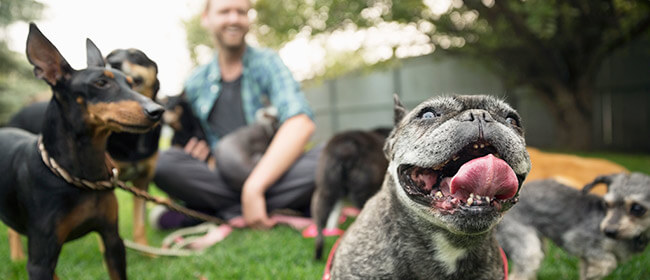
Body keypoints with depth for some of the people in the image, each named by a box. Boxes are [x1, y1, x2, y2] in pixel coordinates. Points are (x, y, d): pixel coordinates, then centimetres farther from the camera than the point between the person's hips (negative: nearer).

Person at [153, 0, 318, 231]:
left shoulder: (267, 63, -1)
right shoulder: (195, 83, 10)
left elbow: (301, 123, -19)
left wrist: (253, 188, -27)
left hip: (273, 175, -2)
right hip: (223, 180, 2)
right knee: (162, 162, -23)